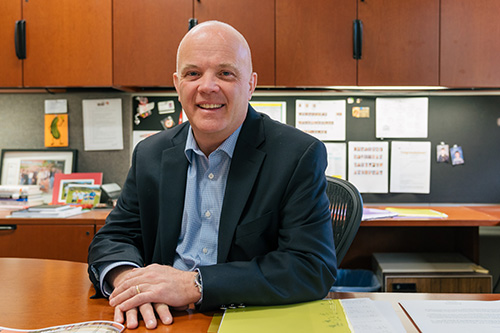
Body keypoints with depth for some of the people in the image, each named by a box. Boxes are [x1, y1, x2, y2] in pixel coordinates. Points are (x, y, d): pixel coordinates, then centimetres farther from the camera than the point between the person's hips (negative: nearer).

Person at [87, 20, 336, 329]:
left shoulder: (300, 156, -9)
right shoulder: (150, 154, 6)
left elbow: (315, 267, -16)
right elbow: (114, 237, 9)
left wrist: (194, 285, -22)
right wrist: (126, 277, -16)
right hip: (162, 320, 5)